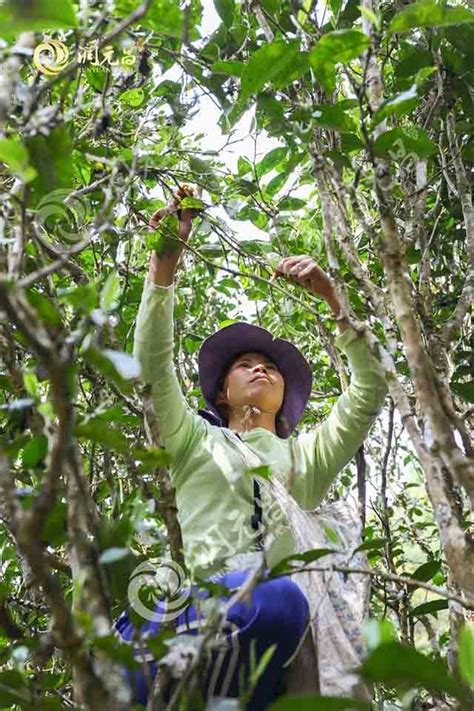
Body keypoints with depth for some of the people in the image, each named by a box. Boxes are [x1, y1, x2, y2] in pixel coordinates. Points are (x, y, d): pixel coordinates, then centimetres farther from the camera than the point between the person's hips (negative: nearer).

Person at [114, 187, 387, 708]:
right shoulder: (195, 441, 26)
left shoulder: (306, 456, 30)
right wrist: (164, 260, 3)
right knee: (278, 599, -38)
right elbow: (152, 361, 12)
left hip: (277, 625, 2)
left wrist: (332, 298, 13)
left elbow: (369, 393, 21)